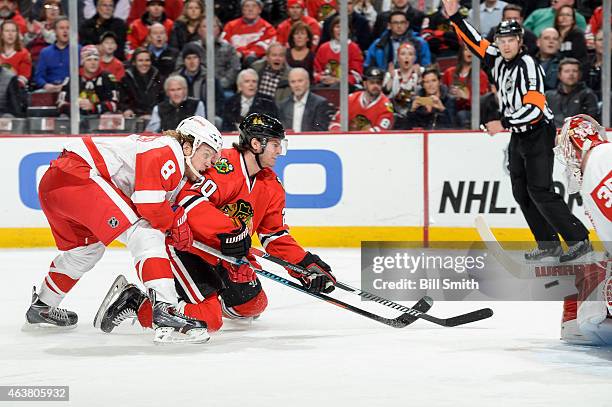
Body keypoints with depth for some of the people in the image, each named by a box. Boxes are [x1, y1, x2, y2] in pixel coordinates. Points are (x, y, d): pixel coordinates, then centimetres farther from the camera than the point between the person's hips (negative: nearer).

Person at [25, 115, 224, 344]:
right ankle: (165, 311, -29)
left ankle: (41, 308, 50)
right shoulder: (169, 153, -8)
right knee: (143, 232, -16)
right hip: (77, 174, -11)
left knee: (86, 247, 31)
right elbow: (149, 203, -19)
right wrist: (177, 224, -4)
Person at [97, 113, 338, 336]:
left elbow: (276, 236, 10)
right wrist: (228, 230, -38)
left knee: (252, 305, 10)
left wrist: (307, 264, -3)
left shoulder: (272, 186, 6)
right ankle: (136, 302, -6)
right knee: (208, 319, -18)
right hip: (185, 247, -9)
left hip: (223, 256, 9)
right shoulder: (224, 166, -22)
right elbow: (190, 200, -33)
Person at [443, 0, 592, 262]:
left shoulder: (528, 66, -20)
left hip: (539, 134, -9)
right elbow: (474, 42, 15)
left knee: (539, 191, -14)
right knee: (521, 192, 7)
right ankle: (548, 244, 10)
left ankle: (579, 240, -12)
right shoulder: (497, 58, 3)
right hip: (519, 136, 9)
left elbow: (535, 108, -27)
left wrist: (504, 123, -28)